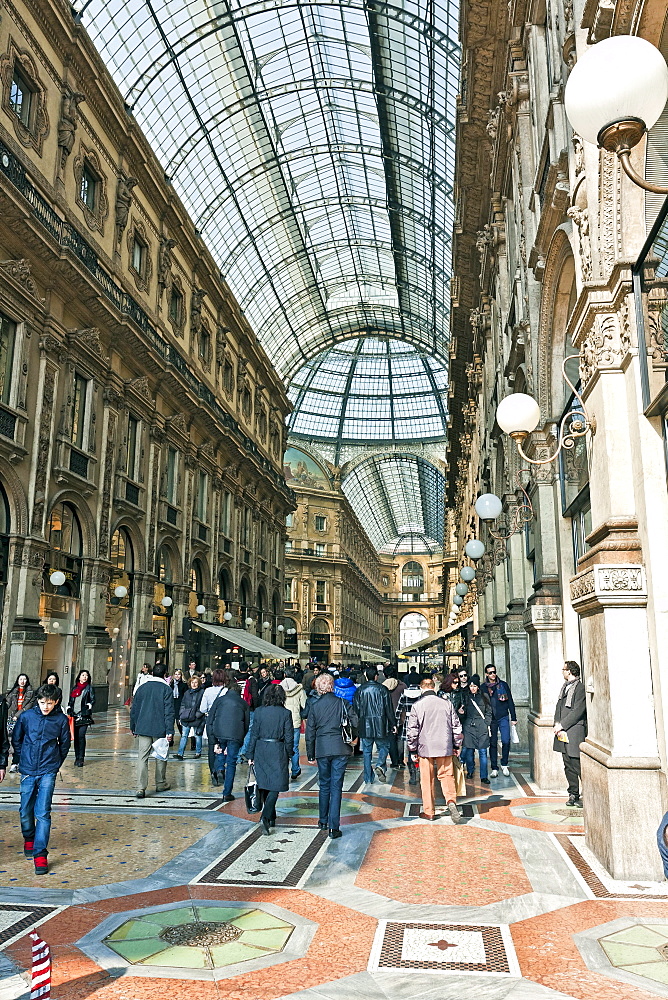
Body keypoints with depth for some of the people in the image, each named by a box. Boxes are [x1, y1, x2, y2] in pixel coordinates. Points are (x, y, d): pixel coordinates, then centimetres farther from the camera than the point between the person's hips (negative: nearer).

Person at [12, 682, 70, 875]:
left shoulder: (61, 719, -5)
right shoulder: (26, 715, -4)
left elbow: (65, 744, 9)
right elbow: (16, 740, 10)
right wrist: (23, 759, 12)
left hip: (48, 772, -2)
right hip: (28, 771, 2)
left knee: (43, 812, -7)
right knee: (26, 810, 12)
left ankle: (40, 854, -3)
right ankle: (29, 839, 39)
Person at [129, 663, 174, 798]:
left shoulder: (142, 688, 7)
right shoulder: (166, 689, -5)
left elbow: (134, 709, 12)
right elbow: (169, 712, -10)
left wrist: (133, 727, 21)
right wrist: (170, 731, -9)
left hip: (143, 729, 3)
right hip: (160, 730, -3)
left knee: (142, 757, 1)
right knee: (160, 757, 13)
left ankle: (141, 788, -8)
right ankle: (161, 784, 25)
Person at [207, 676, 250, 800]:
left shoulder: (219, 700, 17)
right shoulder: (243, 703, 19)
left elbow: (209, 722, 8)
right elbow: (247, 725, 15)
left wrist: (214, 743, 6)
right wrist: (240, 740, 20)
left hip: (219, 732, 1)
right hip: (236, 734, 0)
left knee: (220, 752, 30)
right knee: (231, 762, 11)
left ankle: (219, 769, 5)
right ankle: (227, 793, 11)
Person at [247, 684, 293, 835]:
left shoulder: (259, 711, -2)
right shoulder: (285, 713, -7)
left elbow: (254, 734, 1)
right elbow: (288, 738, -5)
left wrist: (251, 755, 7)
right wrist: (289, 755, 7)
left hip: (261, 750, 3)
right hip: (278, 751, -3)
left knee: (265, 785, 14)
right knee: (275, 786, 1)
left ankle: (271, 818, 25)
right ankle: (265, 816, -16)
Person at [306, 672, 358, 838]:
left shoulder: (315, 706, 2)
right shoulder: (342, 703, -2)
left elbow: (310, 732, 6)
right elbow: (356, 722, -4)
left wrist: (310, 755, 13)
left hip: (322, 750, 2)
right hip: (340, 749, -1)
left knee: (324, 785, 17)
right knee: (336, 787, 0)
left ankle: (323, 821, 28)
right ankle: (333, 827, -2)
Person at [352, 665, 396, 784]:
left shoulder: (360, 690, 0)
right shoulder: (382, 689, -5)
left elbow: (356, 709, 3)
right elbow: (389, 708, -3)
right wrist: (393, 724, 4)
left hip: (365, 726, 2)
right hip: (380, 725, -2)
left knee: (367, 751, 9)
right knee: (384, 747, 14)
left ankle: (368, 778, 11)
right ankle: (380, 766, -11)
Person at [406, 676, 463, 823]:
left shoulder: (417, 705, -6)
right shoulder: (447, 703, 0)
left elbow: (412, 730, -4)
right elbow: (456, 726, 5)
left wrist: (412, 751, 5)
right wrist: (456, 746, 16)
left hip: (425, 748, -1)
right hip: (445, 747, 2)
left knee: (427, 780, 8)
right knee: (446, 775, 11)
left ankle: (429, 812, 13)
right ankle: (451, 801, -12)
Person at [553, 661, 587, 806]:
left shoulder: (580, 688, -11)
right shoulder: (565, 687, 16)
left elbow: (577, 711, -15)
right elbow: (559, 707, 16)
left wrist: (562, 725, -13)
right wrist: (556, 724, 1)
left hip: (574, 732, -8)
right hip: (562, 733, 8)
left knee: (577, 765, -7)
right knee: (568, 766, 12)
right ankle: (573, 794, 20)